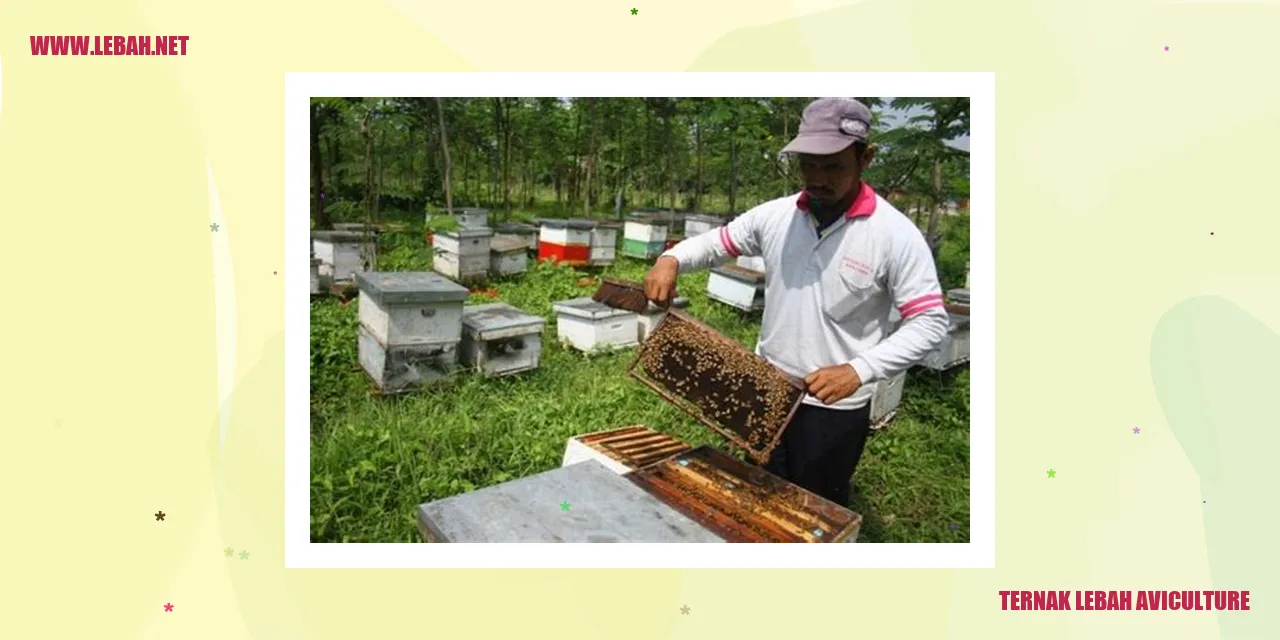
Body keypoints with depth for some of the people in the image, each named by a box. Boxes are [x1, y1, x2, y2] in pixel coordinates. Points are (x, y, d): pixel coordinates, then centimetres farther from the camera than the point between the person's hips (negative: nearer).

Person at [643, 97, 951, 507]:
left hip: (834, 407, -4)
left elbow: (929, 324, -17)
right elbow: (714, 243, 9)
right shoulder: (774, 216, -3)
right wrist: (671, 260, -13)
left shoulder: (895, 235, -15)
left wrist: (858, 370, -29)